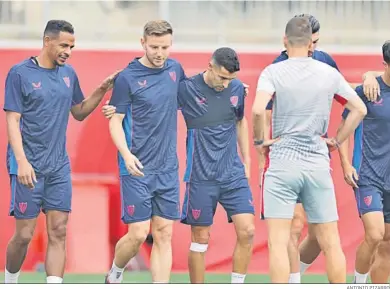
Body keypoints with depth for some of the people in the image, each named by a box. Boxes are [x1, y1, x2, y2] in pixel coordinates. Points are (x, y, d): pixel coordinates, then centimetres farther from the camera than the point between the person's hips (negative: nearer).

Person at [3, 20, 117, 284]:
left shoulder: (68, 74, 10)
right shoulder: (20, 73, -6)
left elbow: (79, 113, 22)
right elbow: (12, 121, -9)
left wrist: (102, 90, 5)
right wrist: (21, 161, -18)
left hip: (59, 167, 5)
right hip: (29, 167, -5)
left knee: (58, 232, -3)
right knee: (24, 234, -2)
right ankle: (10, 284, 21)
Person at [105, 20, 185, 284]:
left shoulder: (174, 69, 7)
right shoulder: (127, 78, -8)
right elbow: (115, 121, -7)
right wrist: (126, 154, -23)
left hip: (168, 168, 5)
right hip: (137, 169, -5)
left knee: (164, 234, 2)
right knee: (138, 234, -6)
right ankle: (114, 275, 22)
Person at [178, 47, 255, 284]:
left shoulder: (237, 88, 3)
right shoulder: (186, 89, -10)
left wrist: (246, 160, 20)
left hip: (234, 174, 4)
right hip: (201, 176, -4)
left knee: (247, 231, -7)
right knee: (201, 239, 2)